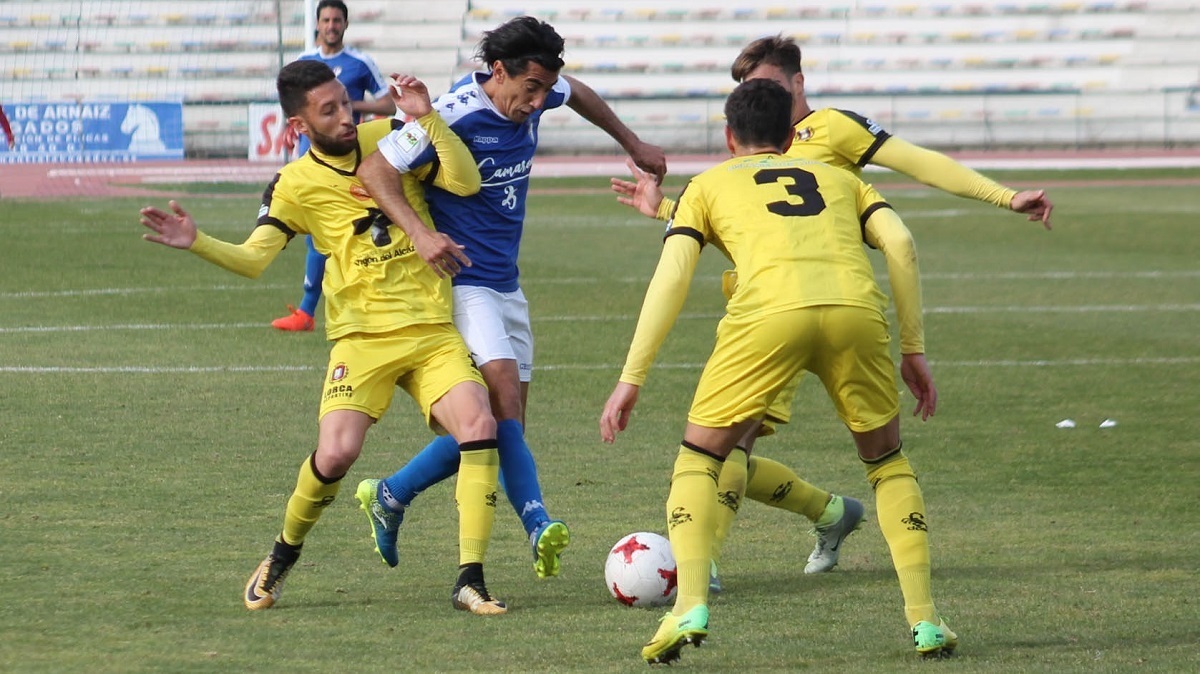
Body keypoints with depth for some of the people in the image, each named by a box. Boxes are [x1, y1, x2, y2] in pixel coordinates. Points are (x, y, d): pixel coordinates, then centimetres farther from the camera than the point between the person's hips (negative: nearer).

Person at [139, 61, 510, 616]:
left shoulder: (389, 138, 5)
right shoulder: (295, 184, 0)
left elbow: (465, 182, -2)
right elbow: (252, 259, -10)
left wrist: (427, 117, -13)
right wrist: (195, 242, -27)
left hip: (432, 330, 2)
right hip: (363, 336, -2)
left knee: (480, 426, -21)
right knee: (336, 453, -20)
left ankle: (470, 581, -14)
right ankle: (282, 557, 10)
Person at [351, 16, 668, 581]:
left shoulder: (532, 97, 2)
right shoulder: (456, 115, -21)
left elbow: (577, 93, 26)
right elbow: (375, 170, -24)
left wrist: (633, 144, 32)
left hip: (506, 285, 9)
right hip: (463, 280, -8)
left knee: (500, 423, 7)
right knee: (504, 392, -25)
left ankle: (390, 495, 21)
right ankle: (539, 526, -30)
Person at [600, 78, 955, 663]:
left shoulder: (709, 185, 29)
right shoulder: (837, 177, 35)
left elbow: (671, 275, 15)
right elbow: (900, 244, 18)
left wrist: (631, 380, 14)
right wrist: (914, 351, 21)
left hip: (769, 311, -2)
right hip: (857, 308, 2)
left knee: (698, 456, 16)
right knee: (886, 460, 24)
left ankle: (690, 608, -1)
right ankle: (924, 619, 15)